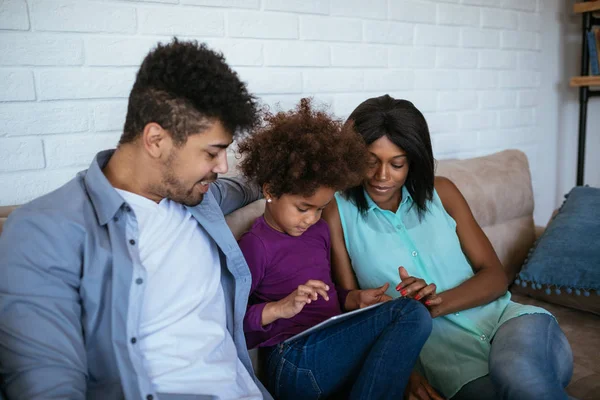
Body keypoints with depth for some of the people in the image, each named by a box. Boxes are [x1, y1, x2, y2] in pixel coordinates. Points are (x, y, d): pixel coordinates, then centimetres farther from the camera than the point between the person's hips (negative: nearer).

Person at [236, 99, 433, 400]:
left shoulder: (319, 231, 18)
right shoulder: (255, 245, -6)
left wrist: (355, 299, 8)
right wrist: (278, 309, -21)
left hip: (334, 349, 8)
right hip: (296, 361, -8)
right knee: (410, 313, -21)